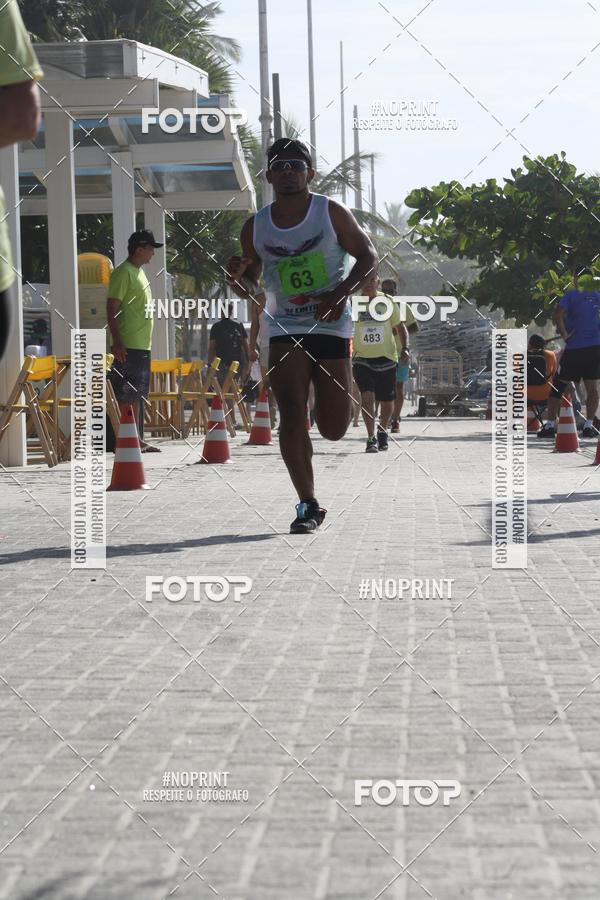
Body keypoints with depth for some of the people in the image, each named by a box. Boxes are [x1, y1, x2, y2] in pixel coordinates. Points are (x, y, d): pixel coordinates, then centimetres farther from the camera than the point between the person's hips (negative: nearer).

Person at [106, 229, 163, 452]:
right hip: (128, 346, -10)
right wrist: (117, 342, -22)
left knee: (138, 394, 10)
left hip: (142, 344, 10)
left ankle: (138, 440, 14)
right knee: (124, 396, -9)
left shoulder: (139, 273, 19)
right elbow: (112, 309, -16)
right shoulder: (123, 273, -10)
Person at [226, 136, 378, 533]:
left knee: (334, 429, 0)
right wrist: (239, 279, -11)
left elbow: (368, 256, 0)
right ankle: (308, 505, -5)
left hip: (332, 326, -2)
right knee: (292, 415, -13)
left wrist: (341, 293, -16)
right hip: (286, 329, 2)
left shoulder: (332, 213, -3)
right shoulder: (255, 228, 4)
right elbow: (251, 285, 14)